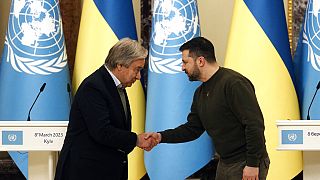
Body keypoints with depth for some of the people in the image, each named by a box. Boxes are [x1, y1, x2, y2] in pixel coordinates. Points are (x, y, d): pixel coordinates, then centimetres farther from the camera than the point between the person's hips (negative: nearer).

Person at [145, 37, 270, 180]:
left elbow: (255, 125, -21)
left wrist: (253, 164, -23)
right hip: (225, 163, 9)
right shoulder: (200, 93, 12)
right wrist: (161, 137, 4)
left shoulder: (234, 83, -17)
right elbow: (192, 129, 17)